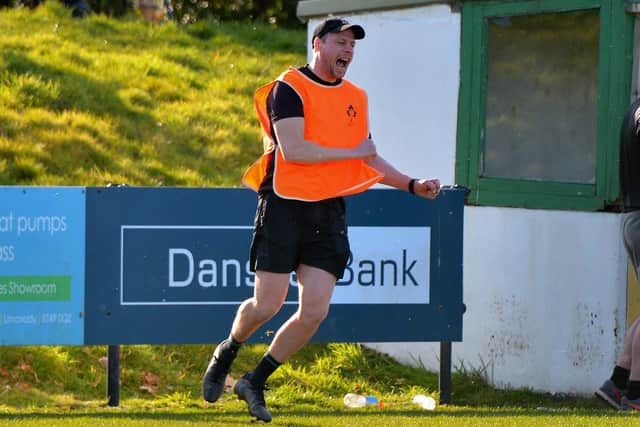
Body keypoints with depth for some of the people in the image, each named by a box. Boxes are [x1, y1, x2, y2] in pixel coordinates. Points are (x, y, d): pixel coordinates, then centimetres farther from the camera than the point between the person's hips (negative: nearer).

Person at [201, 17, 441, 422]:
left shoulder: (355, 97, 15)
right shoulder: (289, 88, -8)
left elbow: (369, 159, 26)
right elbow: (293, 150, -19)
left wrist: (412, 185, 14)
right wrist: (352, 152, -11)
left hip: (329, 213, 6)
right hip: (284, 207, -6)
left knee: (315, 311, -5)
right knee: (267, 306, -4)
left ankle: (255, 381, 11)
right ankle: (226, 353, 28)